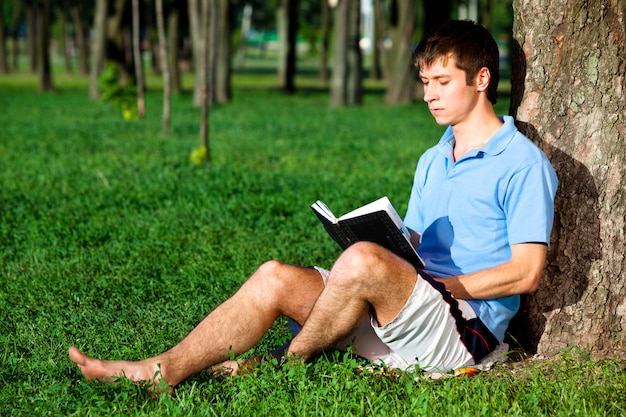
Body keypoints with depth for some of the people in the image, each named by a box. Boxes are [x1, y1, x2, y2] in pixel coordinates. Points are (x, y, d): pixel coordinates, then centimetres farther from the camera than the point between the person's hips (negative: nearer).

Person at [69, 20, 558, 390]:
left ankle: (286, 366, -11)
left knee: (363, 260, -34)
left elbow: (526, 272, -10)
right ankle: (159, 372, -17)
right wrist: (383, 238, -2)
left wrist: (443, 284, -12)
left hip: (467, 327, -7)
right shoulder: (432, 161, 22)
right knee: (277, 277, -12)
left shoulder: (523, 163, -4)